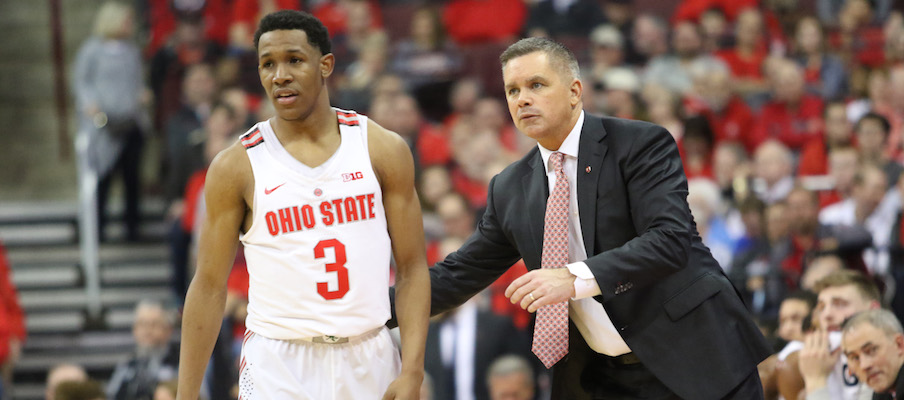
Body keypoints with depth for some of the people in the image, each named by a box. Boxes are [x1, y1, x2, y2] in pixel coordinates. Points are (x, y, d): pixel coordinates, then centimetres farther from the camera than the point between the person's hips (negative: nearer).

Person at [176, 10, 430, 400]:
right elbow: (210, 285, 1)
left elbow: (412, 269, 3)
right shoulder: (236, 166, -2)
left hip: (370, 362, 2)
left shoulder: (383, 150, 2)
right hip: (277, 368, -2)